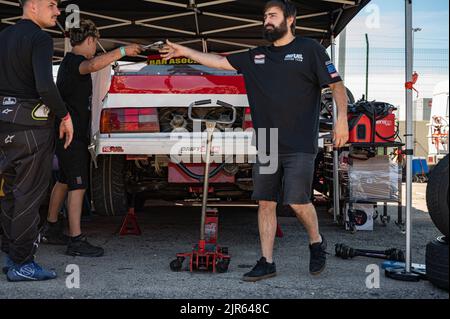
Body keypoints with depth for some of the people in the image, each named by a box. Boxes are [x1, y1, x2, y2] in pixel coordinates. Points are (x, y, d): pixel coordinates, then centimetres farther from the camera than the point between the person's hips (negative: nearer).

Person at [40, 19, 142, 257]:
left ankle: (50, 230, 30)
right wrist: (123, 51, -33)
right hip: (72, 135, -11)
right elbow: (93, 65, -40)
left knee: (64, 181, 18)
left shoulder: (70, 62, 17)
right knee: (78, 185, -9)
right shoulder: (74, 62, -15)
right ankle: (76, 241, -8)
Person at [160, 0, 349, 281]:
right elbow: (220, 62, 19)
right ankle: (267, 263, 13)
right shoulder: (256, 57, 16)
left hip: (300, 145, -5)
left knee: (298, 201, -9)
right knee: (266, 203, 5)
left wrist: (342, 119, -13)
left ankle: (317, 243, 19)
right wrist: (185, 51, 15)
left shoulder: (309, 49, 2)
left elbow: (336, 84, -1)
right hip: (267, 145, 6)